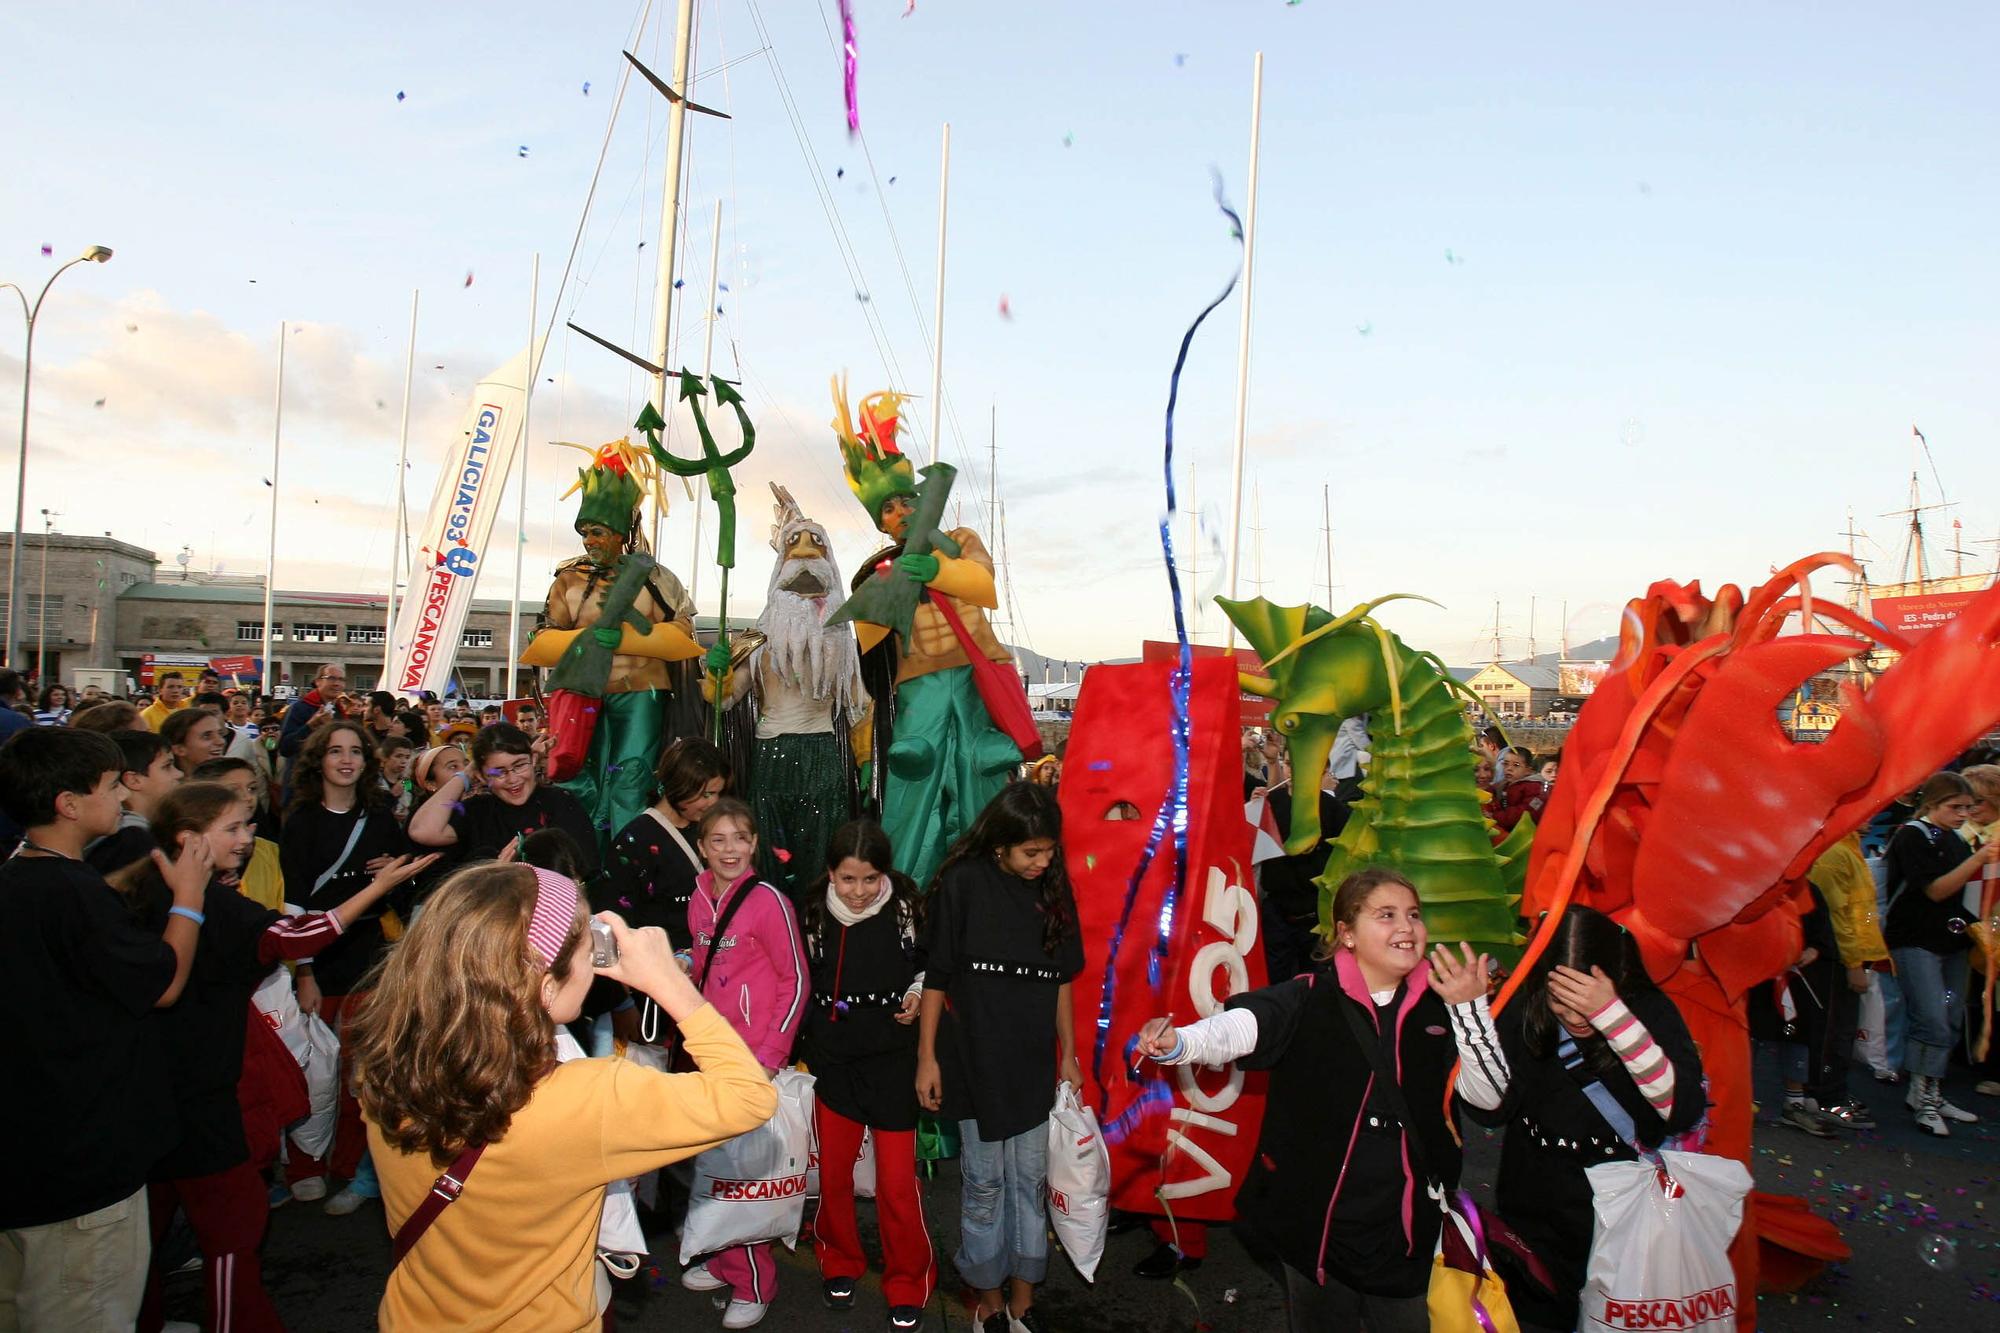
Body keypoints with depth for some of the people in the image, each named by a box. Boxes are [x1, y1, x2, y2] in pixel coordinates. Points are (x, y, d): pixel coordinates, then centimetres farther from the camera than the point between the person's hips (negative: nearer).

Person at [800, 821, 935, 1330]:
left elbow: (929, 964, 5)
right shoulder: (814, 913, -5)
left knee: (897, 1182, 2)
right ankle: (840, 1264, 39)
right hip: (832, 1062, 2)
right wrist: (808, 1041, 9)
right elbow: (802, 984, 9)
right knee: (833, 1173, 14)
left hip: (892, 1061, -2)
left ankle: (907, 1284, 24)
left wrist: (917, 993, -13)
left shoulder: (906, 907, -11)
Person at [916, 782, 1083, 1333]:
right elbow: (936, 976, -6)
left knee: (1030, 1180, 11)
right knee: (984, 1183, 8)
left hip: (1034, 1060, 3)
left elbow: (1060, 979, 9)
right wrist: (927, 1056, -5)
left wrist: (1068, 1053, 11)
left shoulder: (1053, 890, 1)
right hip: (976, 1058, -3)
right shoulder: (962, 883, -11)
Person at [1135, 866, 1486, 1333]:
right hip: (1317, 1223, -2)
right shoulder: (1308, 1000, -13)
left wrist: (1471, 1008, -17)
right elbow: (1239, 1025, -31)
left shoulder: (1439, 1005, -1)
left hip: (1407, 1228, 3)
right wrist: (1178, 1042, -51)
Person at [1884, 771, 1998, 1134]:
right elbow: (1936, 890, -18)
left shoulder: (1953, 839, 14)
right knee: (1933, 1022, -12)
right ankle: (1923, 1099, -2)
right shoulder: (1912, 836, -10)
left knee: (1951, 1024, 10)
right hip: (1916, 942, -8)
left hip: (1952, 941, 8)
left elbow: (1966, 887, 22)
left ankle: (1931, 1095, 19)